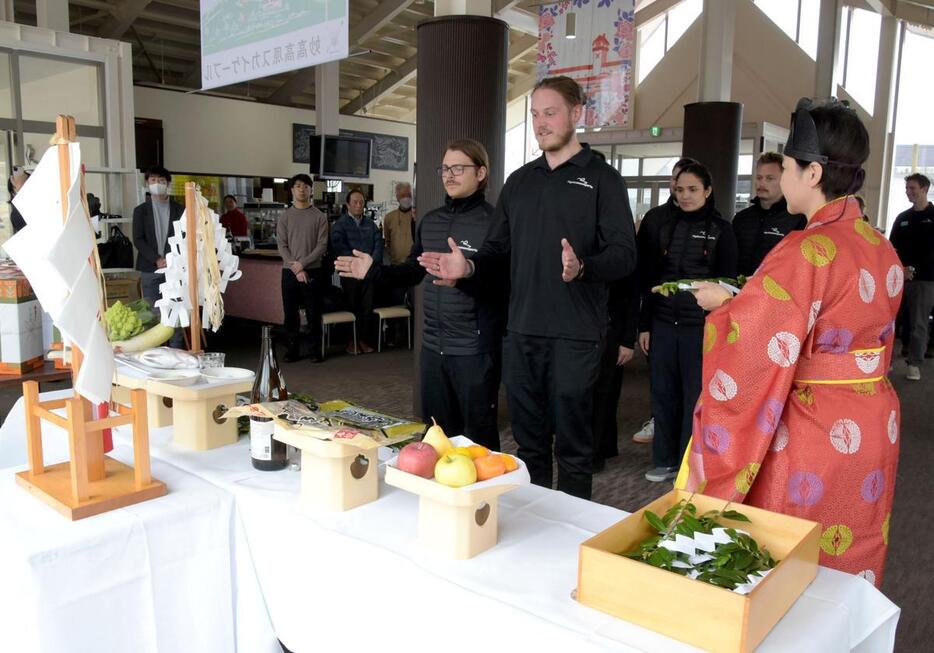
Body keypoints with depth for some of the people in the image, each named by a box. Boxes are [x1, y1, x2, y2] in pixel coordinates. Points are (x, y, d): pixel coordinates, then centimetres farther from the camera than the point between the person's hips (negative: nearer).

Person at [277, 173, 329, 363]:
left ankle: (316, 349, 11)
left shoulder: (319, 217, 3)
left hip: (312, 271, -1)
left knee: (313, 313, 1)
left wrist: (302, 263, -13)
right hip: (289, 271, 2)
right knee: (290, 313, 5)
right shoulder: (285, 216, 7)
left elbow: (322, 246, -4)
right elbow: (282, 246, 1)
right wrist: (296, 269, -10)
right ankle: (293, 349, 16)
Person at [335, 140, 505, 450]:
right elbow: (413, 271, 19)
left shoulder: (492, 222, -11)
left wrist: (464, 274, -38)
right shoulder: (430, 221, 12)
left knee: (478, 435, 4)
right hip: (432, 345, 7)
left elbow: (502, 283, -22)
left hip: (475, 348, -7)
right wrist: (374, 270, 7)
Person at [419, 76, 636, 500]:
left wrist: (581, 268, -28)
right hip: (520, 332, 5)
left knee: (572, 447, 4)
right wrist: (468, 267, -4)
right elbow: (498, 252, 16)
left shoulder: (601, 179, 0)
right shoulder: (520, 181, 16)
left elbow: (623, 255, -8)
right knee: (528, 442, 14)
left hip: (574, 335, -5)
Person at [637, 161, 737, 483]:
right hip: (662, 322, 3)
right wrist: (644, 325, 4)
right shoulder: (661, 225, 8)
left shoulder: (721, 229, 2)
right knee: (662, 394, 7)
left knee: (695, 396, 3)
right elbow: (647, 279, 8)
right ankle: (665, 460, 21)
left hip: (700, 326, -2)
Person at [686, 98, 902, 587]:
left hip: (809, 438, -8)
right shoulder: (883, 250, 5)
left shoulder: (805, 252, -21)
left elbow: (752, 347, -21)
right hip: (872, 429, 8)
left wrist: (723, 304, -1)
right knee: (851, 559, 21)